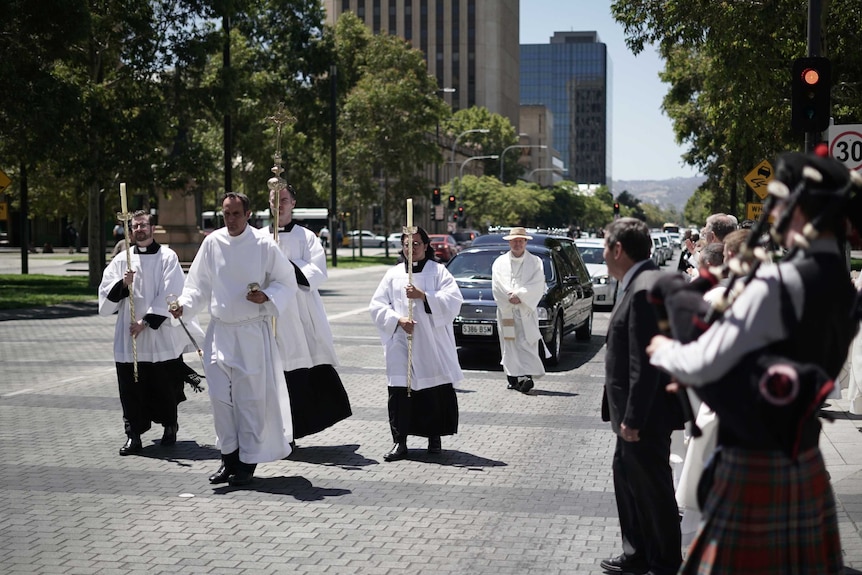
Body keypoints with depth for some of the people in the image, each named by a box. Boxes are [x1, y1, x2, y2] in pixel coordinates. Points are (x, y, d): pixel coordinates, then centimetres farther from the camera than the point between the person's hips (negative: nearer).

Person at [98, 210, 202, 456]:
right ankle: (133, 435, 5)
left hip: (162, 335, -2)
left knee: (164, 385, 5)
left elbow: (169, 295, -8)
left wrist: (146, 321, -12)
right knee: (131, 387, -1)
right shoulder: (122, 260, 10)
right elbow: (105, 292, 5)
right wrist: (123, 284, -15)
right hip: (129, 336, 2)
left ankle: (170, 426, 26)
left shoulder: (167, 257, 0)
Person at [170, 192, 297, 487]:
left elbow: (287, 283, 0)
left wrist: (266, 296, -18)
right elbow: (200, 285, 9)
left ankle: (248, 460, 12)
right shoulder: (212, 243, 2)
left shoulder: (264, 245, -6)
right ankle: (229, 457, 18)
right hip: (220, 330, 3)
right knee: (220, 396, 4)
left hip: (252, 332, -3)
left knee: (249, 398, 0)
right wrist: (184, 304, -8)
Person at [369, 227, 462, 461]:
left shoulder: (438, 271, 7)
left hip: (433, 346, -1)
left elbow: (454, 301, -6)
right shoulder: (393, 274, 12)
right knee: (400, 392, -5)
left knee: (436, 392, 2)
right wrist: (397, 319, -11)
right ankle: (400, 442, 1)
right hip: (401, 344, 1)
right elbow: (377, 306, 6)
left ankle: (435, 437, 18)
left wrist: (423, 296, -16)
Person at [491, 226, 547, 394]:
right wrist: (510, 297, -13)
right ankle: (512, 377, 4)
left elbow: (537, 284, -3)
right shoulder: (500, 262, 13)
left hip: (526, 311, -2)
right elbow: (497, 285, 2)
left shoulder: (535, 262, 9)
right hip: (506, 310, 2)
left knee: (526, 343, -11)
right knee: (509, 344, 1)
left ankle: (527, 376, -21)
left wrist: (519, 295, -14)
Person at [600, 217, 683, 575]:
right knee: (627, 476, 20)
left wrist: (633, 419, -22)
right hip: (635, 410, 11)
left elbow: (645, 363, -25)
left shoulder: (646, 290, -22)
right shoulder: (640, 283, 9)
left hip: (645, 414, -10)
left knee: (652, 487, 3)